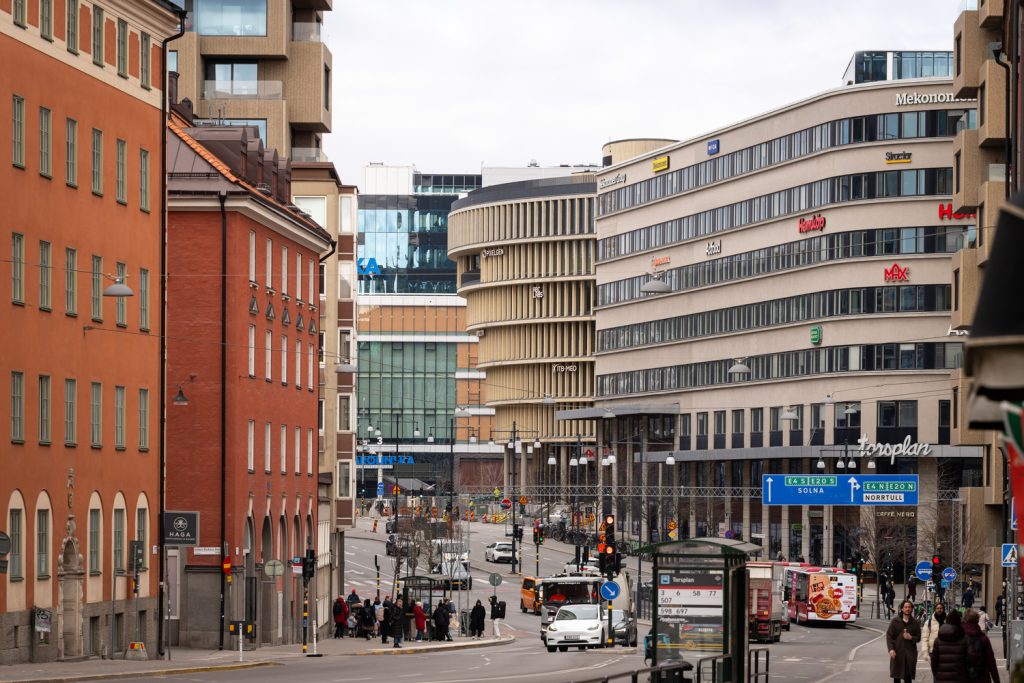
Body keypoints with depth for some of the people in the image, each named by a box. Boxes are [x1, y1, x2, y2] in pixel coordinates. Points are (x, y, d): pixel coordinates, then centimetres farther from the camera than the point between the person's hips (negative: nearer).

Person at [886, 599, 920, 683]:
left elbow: (918, 637, 11)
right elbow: (889, 636, -1)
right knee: (896, 676, 4)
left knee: (908, 676, -5)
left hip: (910, 653, 0)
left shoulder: (915, 623, 8)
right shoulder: (895, 621, 3)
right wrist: (891, 649, -12)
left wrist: (911, 638, -11)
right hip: (897, 652, 0)